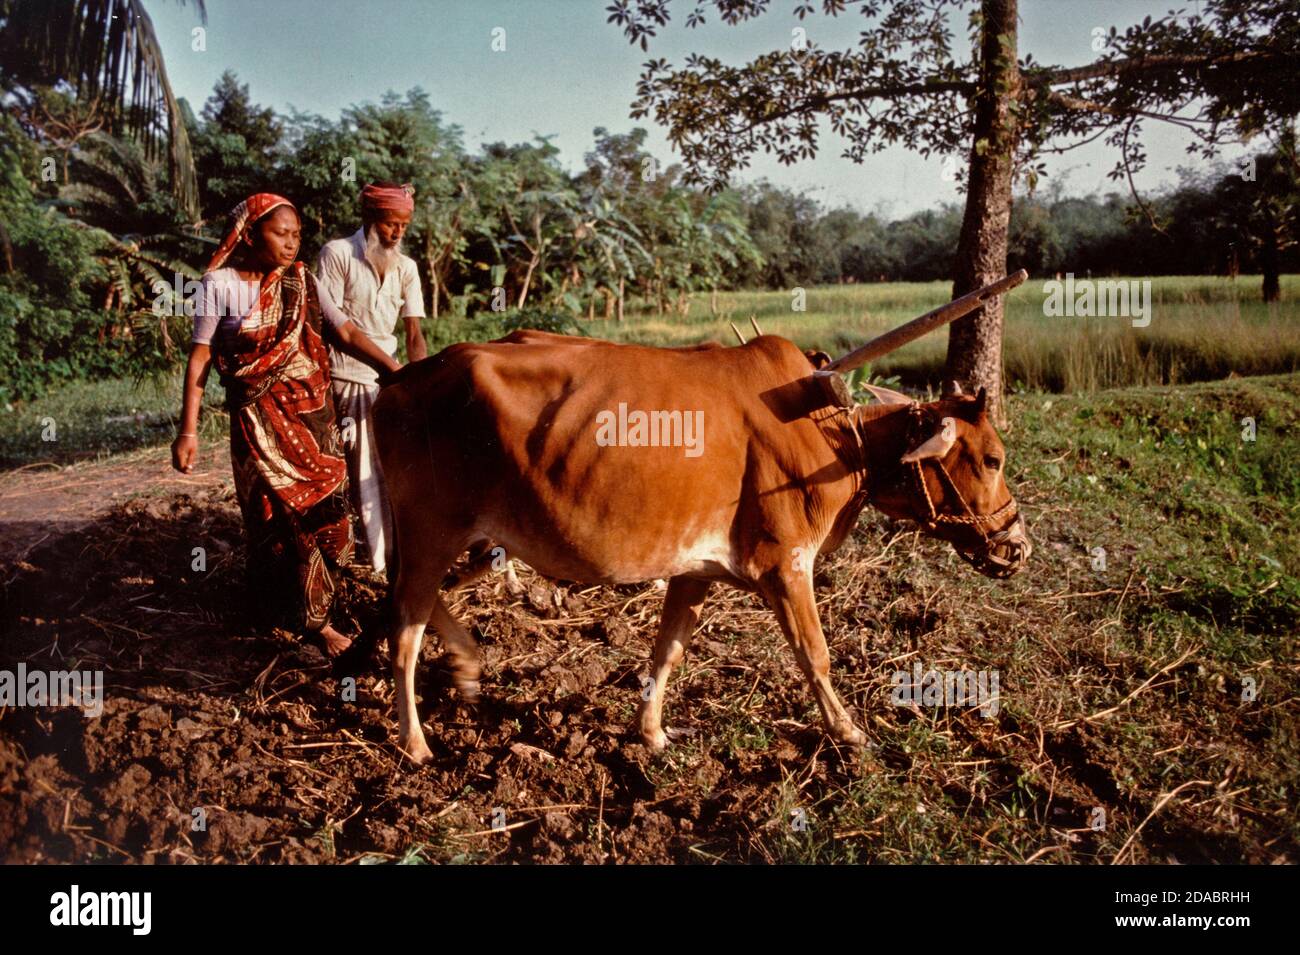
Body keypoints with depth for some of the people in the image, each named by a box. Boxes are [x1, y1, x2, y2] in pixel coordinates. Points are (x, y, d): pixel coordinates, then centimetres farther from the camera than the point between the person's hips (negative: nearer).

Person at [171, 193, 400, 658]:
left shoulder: (302, 281, 4)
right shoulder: (220, 284, -6)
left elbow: (346, 332, -3)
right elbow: (200, 359, -5)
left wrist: (396, 371, -16)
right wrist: (188, 430, -9)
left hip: (314, 412, 4)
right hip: (261, 419, -4)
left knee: (322, 508, 6)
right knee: (285, 513, -1)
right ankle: (314, 620, 9)